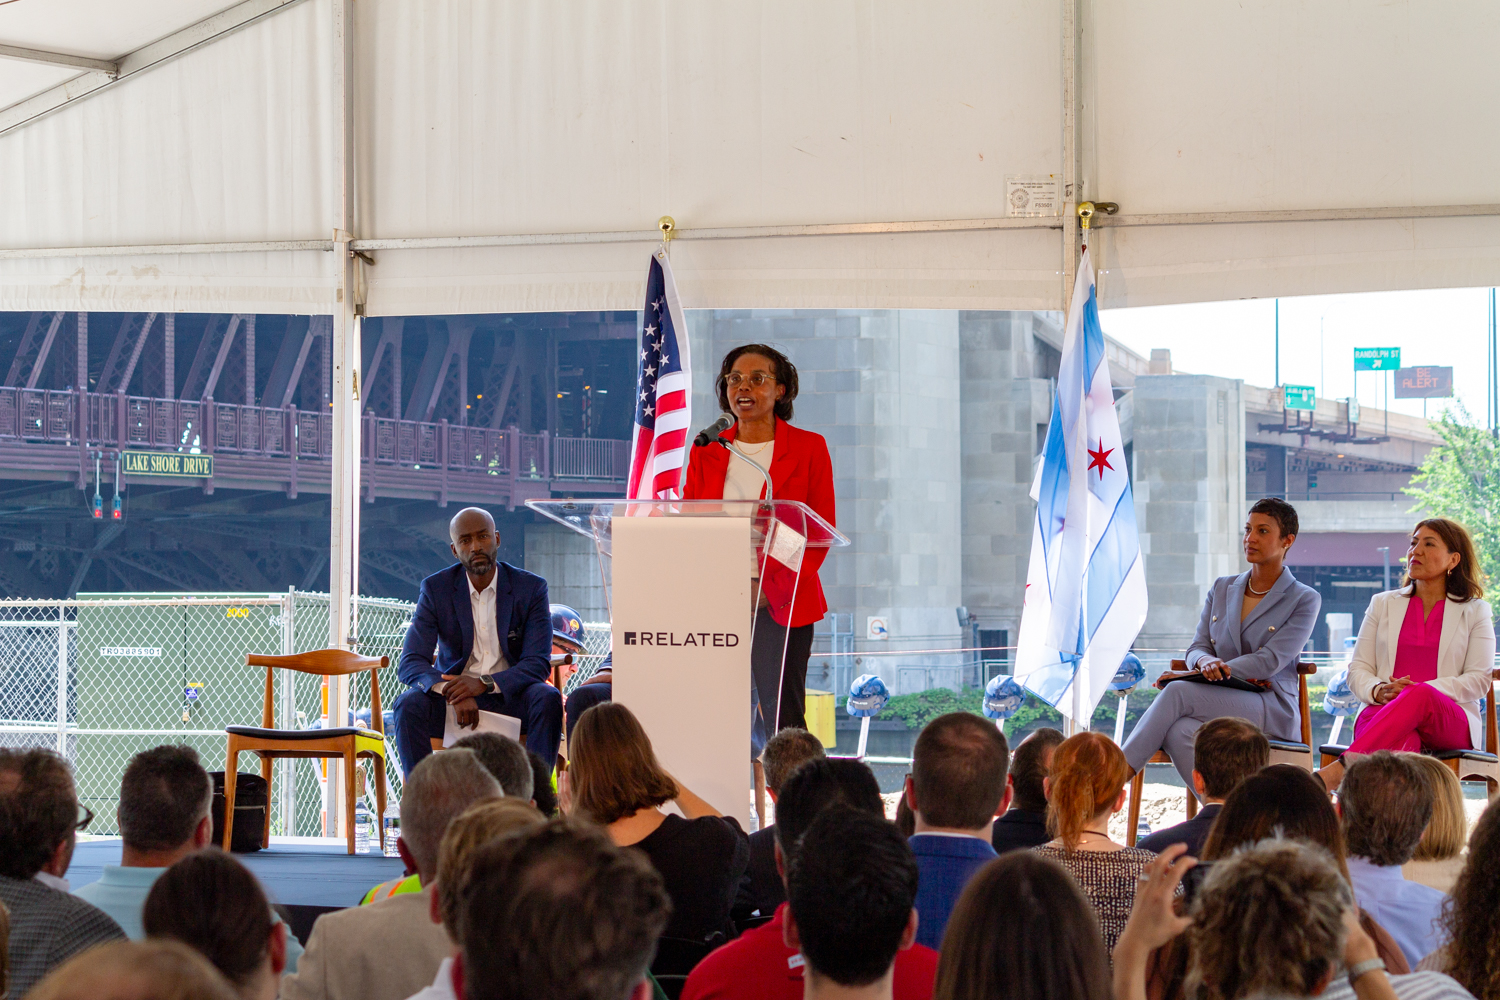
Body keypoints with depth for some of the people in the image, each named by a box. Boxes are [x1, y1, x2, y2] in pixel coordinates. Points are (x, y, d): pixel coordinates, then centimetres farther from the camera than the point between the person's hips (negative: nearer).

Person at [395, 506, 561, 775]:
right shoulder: (436, 589, -3)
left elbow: (538, 663, -10)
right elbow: (411, 663, -10)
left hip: (508, 695, 0)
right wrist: (452, 693, -32)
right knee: (409, 703, -30)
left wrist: (485, 683, -28)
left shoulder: (531, 588, -4)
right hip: (452, 698, 0)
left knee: (549, 699, -32)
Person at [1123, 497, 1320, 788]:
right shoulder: (1222, 589, 21)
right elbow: (1198, 647, 13)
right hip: (1218, 705, 4)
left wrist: (1212, 673, -18)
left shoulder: (1305, 600, 4)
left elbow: (1270, 661, -9)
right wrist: (1206, 661, -14)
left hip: (1272, 712, -4)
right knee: (1179, 733, -37)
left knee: (1177, 693, -32)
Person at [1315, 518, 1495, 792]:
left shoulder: (1475, 611, 17)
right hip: (1384, 710, 2)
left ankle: (1338, 770, -57)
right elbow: (1358, 669, 17)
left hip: (1452, 721, -2)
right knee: (1402, 742, -39)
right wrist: (1379, 691, -9)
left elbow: (1479, 680, 5)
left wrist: (1422, 689, -13)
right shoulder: (1383, 604, 24)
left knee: (1419, 696, -40)